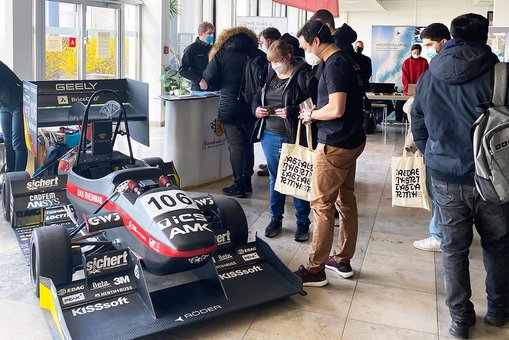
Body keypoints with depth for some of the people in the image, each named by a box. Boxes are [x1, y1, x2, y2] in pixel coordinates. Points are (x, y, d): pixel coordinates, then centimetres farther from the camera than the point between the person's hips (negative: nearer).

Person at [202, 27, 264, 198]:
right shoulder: (258, 55, 3)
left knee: (235, 145, 1)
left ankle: (239, 185, 4)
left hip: (230, 108, -4)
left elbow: (209, 79, -6)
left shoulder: (221, 54, -5)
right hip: (252, 107, 4)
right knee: (248, 144, 16)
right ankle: (247, 181, 25)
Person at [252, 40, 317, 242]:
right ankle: (276, 219, 30)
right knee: (275, 178, 16)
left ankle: (303, 223, 20)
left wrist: (293, 111, -26)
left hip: (294, 137, -6)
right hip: (270, 136, 6)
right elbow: (258, 97, 22)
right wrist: (257, 108, 1)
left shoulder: (302, 75, -10)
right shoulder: (270, 75, 11)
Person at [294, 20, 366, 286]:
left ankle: (315, 270, 4)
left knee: (321, 205, -4)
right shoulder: (344, 60, 13)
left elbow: (336, 109, -26)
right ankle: (343, 260, 26)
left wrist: (311, 114, -9)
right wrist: (315, 112, 8)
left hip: (335, 145, -10)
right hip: (351, 141, 10)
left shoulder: (334, 65, -17)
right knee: (346, 200, 14)